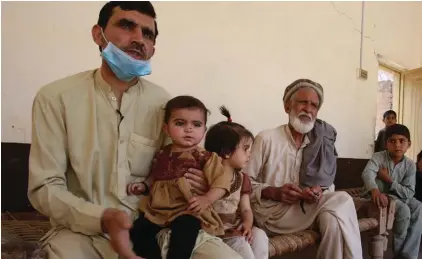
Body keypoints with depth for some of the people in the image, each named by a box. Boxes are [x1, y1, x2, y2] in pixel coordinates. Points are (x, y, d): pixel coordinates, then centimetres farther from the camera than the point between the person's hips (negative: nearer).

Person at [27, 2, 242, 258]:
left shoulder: (162, 101, 1)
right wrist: (103, 218, -24)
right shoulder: (56, 97, -7)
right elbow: (44, 187, -7)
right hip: (83, 229, -2)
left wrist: (194, 186, -12)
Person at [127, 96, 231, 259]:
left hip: (188, 210, -5)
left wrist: (207, 199, -23)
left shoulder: (205, 157, -3)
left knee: (183, 231, -32)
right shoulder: (162, 155, 13)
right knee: (138, 231, -12)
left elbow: (222, 180, -10)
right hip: (158, 208, 5)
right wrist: (144, 186, 11)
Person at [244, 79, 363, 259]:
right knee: (342, 201, -24)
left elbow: (328, 183, 10)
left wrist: (320, 192, -14)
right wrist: (274, 192, -21)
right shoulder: (266, 138, -6)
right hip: (272, 213, -5)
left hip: (307, 207, 5)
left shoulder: (320, 143, 11)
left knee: (333, 220, -30)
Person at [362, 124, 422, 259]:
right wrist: (374, 190, -59)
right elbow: (367, 173, -38)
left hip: (400, 196, 5)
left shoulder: (410, 165, -6)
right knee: (404, 211, -27)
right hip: (381, 195, -5)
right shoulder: (378, 157, -17)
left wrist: (389, 180, -23)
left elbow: (409, 193, -12)